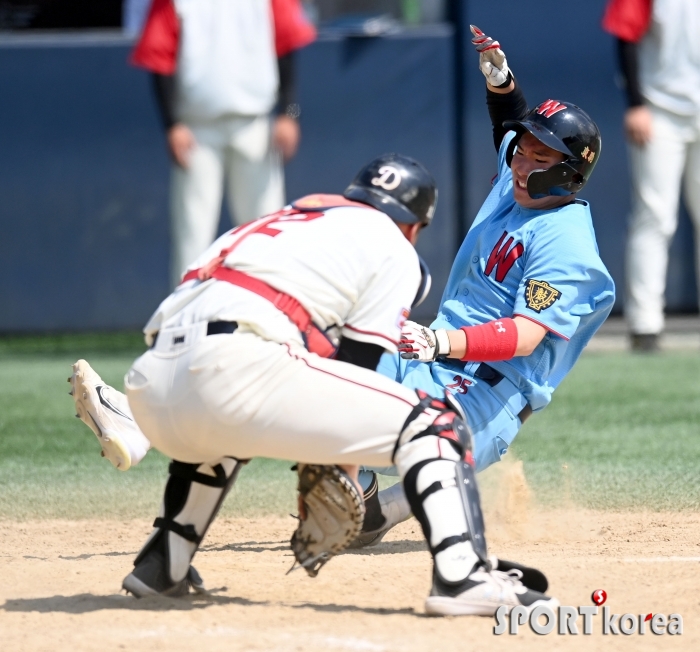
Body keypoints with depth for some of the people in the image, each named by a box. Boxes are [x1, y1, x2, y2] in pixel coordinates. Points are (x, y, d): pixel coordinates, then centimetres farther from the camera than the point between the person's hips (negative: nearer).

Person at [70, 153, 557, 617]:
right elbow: (356, 365, 10)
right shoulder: (394, 249, 17)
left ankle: (163, 566, 34)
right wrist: (343, 465, 19)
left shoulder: (280, 222, 37)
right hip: (238, 365, -7)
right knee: (432, 425, 0)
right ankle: (463, 578, -19)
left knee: (219, 430, 44)